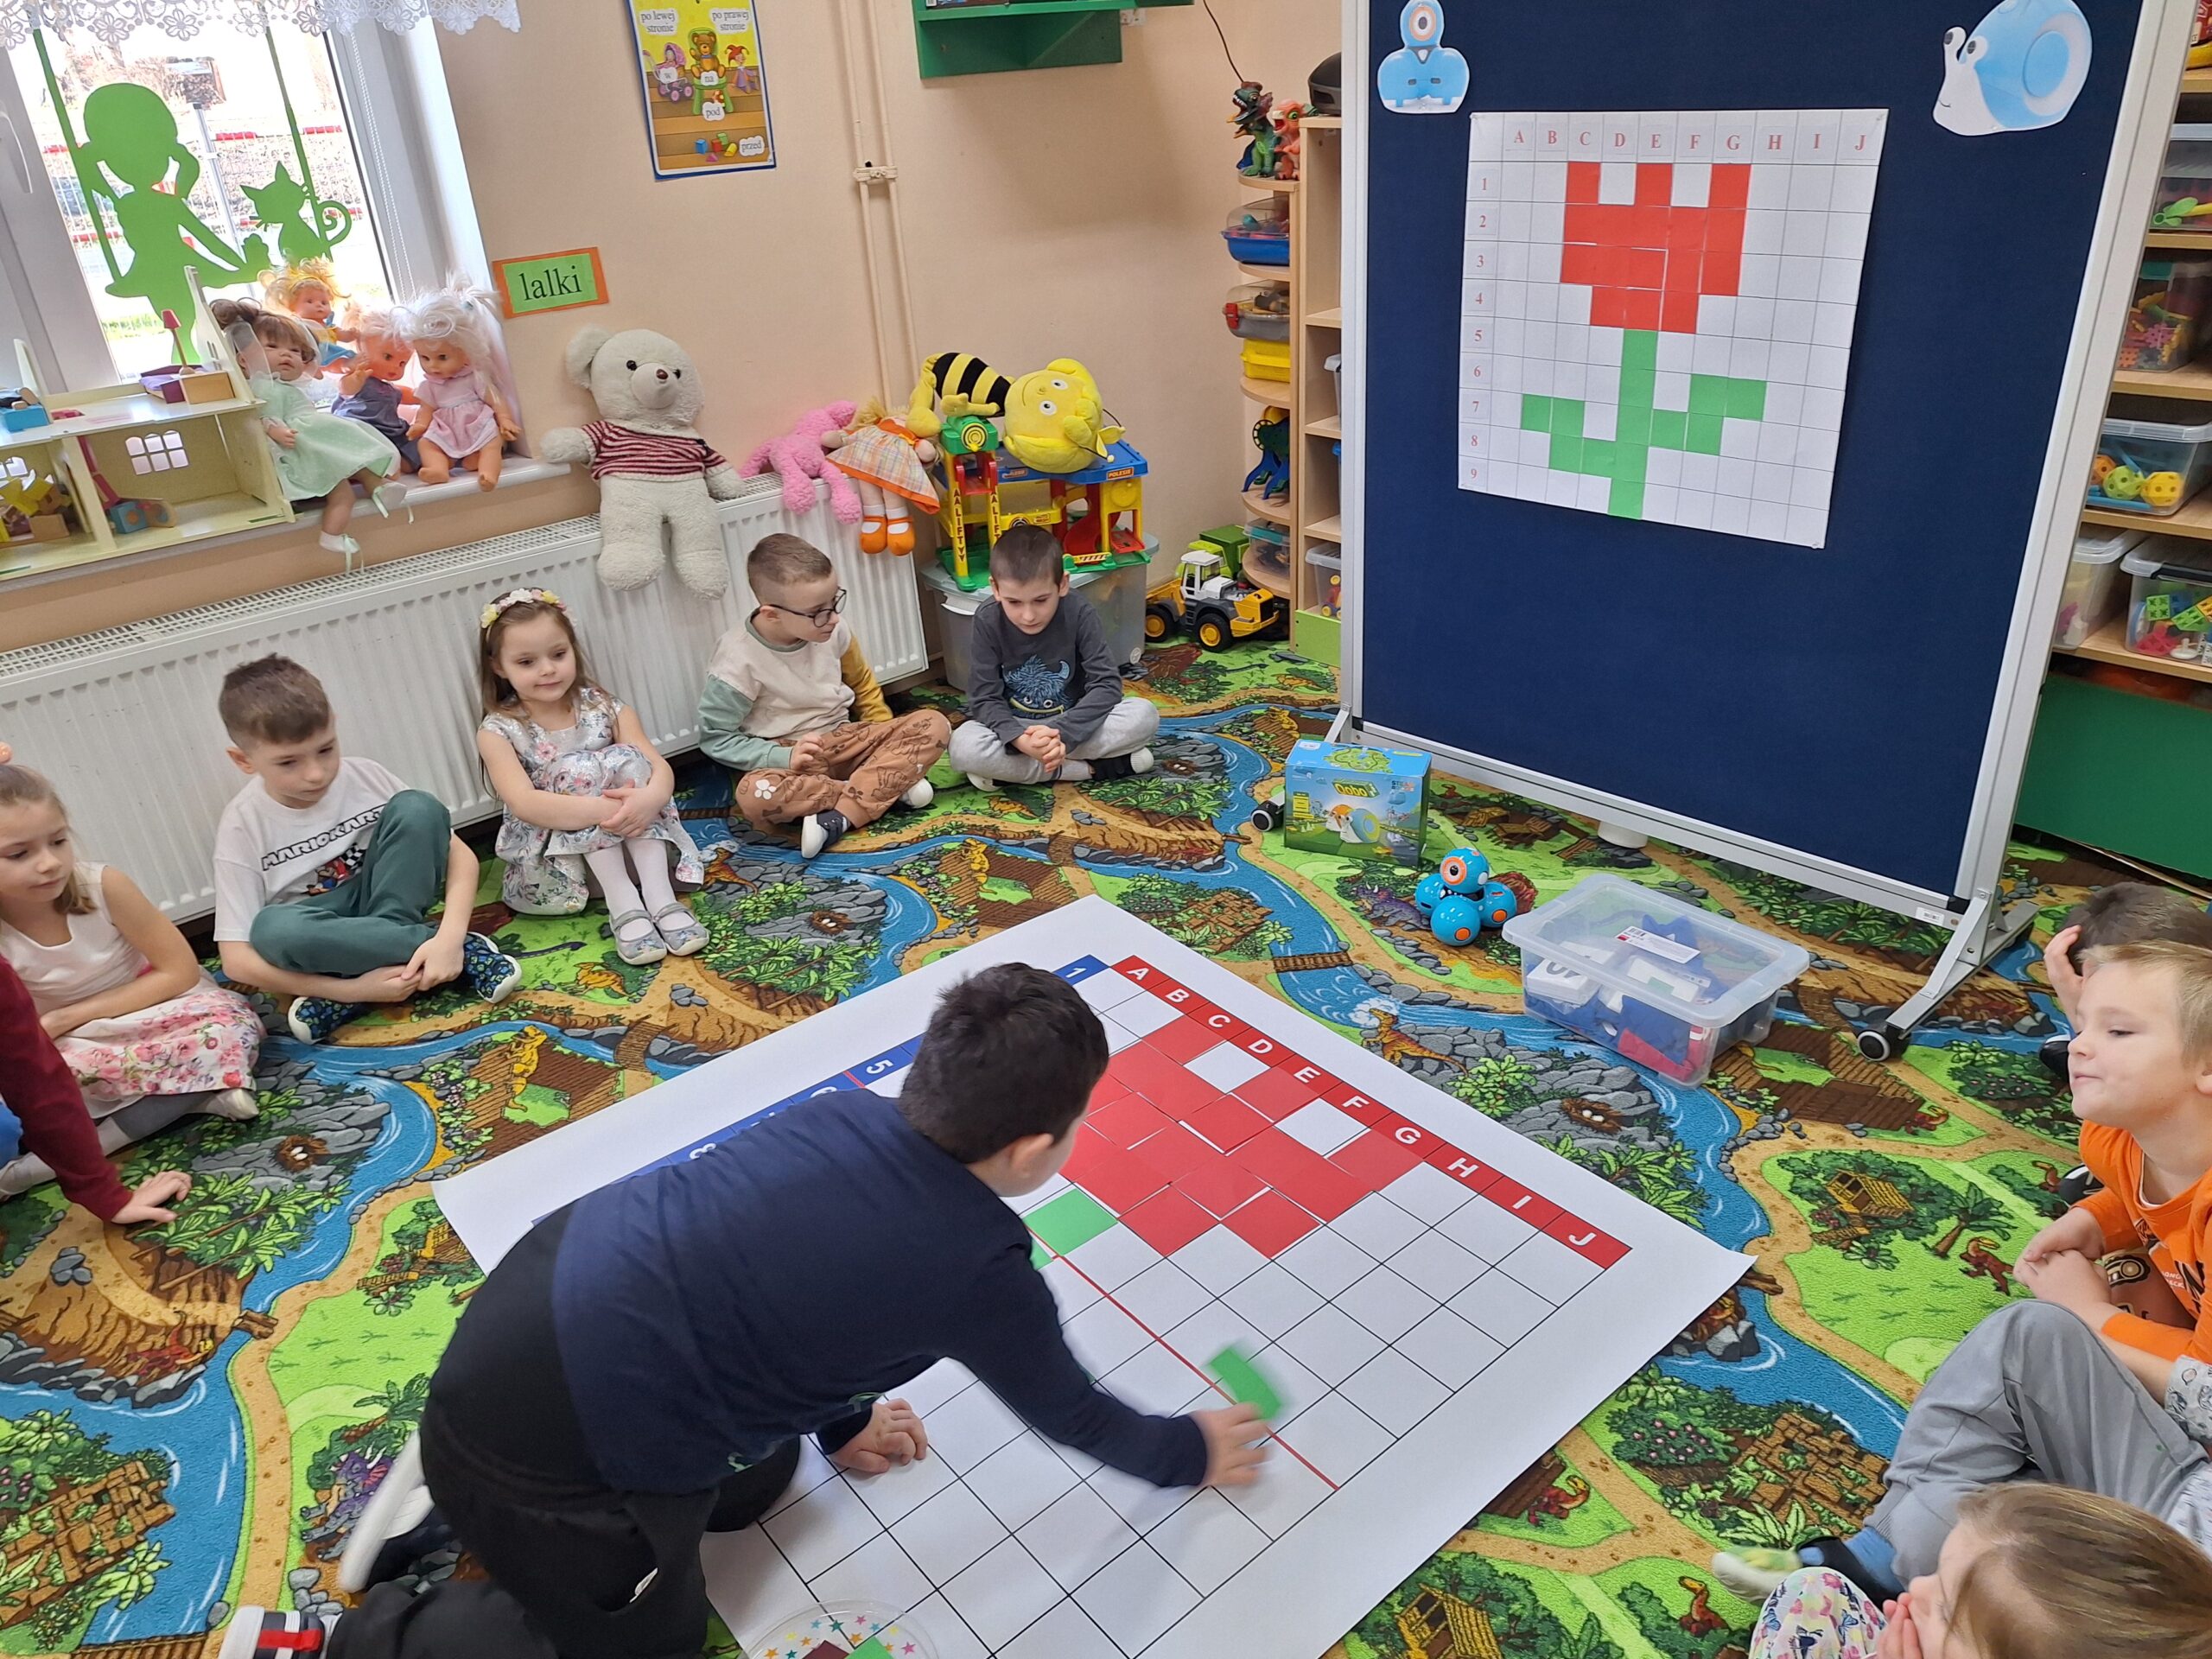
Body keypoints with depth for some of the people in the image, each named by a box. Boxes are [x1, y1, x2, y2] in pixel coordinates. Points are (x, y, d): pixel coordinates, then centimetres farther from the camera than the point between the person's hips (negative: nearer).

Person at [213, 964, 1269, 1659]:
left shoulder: (844, 1116, 2)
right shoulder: (983, 1266, -14)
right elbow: (1072, 1413, 5)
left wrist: (837, 1422, 33)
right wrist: (1189, 1455, 24)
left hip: (549, 1284, 7)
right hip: (540, 1432, -7)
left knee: (755, 1482, 26)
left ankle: (464, 1501, 28)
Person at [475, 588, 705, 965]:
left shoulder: (603, 707, -2)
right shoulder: (499, 731, -9)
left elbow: (659, 768, -12)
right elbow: (523, 803, -24)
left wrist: (650, 797, -37)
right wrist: (604, 809, -38)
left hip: (627, 840, 2)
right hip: (549, 853, -2)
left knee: (628, 759, -22)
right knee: (577, 771, -26)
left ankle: (659, 896, -31)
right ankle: (623, 906, -33)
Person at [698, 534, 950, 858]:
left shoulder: (834, 631, -6)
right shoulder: (739, 660, -19)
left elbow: (862, 686, 13)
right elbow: (714, 737, -12)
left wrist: (887, 742, 3)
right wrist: (784, 758, -23)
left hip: (845, 742, 4)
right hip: (787, 759, -4)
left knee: (933, 724, -17)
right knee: (754, 795, -39)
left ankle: (839, 817, -26)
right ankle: (892, 783, -23)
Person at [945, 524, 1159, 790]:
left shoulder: (1078, 613, -16)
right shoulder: (988, 621, -16)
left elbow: (1107, 684, -19)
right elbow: (984, 698, -16)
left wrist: (1063, 734, -34)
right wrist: (1019, 739, -37)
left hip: (1072, 723, 1)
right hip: (1013, 728, 0)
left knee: (1144, 715, -25)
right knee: (963, 748, -33)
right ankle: (1092, 768, -24)